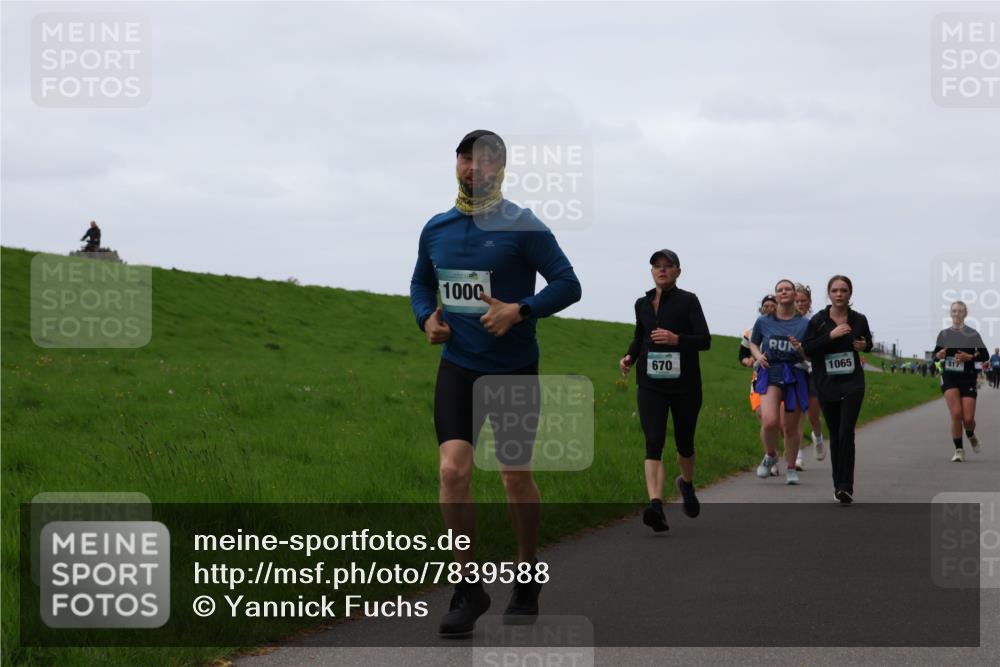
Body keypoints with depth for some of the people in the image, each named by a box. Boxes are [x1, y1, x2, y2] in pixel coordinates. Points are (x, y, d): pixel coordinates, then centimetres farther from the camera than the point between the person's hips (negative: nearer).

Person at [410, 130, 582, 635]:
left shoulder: (522, 228, -8)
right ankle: (469, 588, -3)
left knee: (516, 478, 7)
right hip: (458, 367, 3)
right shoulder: (436, 229, 6)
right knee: (453, 470, -13)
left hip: (514, 370, -3)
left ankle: (527, 580, 29)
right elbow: (421, 284, 21)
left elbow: (568, 284, -10)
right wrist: (427, 318, 0)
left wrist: (520, 310, -24)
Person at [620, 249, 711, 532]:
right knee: (653, 443, -16)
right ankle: (656, 504, -28)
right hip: (650, 384, 2)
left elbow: (705, 340, -10)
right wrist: (630, 356, 6)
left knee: (684, 443, 14)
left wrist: (677, 339, -25)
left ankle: (686, 483, 46)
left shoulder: (688, 301, -4)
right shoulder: (642, 304, 10)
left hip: (684, 384, -2)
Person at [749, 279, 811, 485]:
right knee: (769, 421, -20)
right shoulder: (764, 321, 5)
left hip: (795, 376, 1)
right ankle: (770, 455, 10)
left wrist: (800, 349, -16)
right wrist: (758, 356, 1)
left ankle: (791, 468, 27)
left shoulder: (805, 324, 2)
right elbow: (753, 343, 21)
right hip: (770, 373, 0)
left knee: (791, 426, 7)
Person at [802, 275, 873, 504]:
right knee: (835, 435, 9)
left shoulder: (858, 320, 3)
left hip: (852, 384, -1)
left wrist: (864, 345, -2)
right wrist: (830, 335, -20)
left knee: (846, 433, -14)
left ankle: (846, 486, -14)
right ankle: (839, 485, 21)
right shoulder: (818, 320, -1)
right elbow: (807, 348, -10)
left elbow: (868, 342, 21)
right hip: (827, 384, 1)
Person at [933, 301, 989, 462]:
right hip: (949, 377, 1)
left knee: (968, 418, -4)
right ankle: (959, 450, -3)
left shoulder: (973, 334, 0)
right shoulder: (944, 334, 7)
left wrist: (969, 357, -16)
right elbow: (935, 354, 13)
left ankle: (971, 435, 33)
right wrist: (939, 355, -11)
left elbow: (985, 355, 1)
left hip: (968, 378, -1)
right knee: (956, 414, -16)